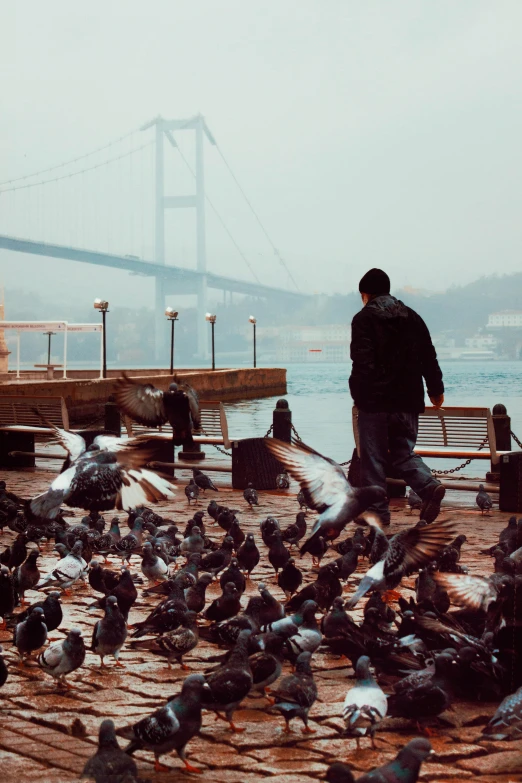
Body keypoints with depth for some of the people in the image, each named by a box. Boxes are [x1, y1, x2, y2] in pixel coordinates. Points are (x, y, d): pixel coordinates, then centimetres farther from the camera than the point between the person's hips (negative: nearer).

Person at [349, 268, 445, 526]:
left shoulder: (364, 318, -5)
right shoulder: (412, 317, 12)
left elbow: (362, 362, -15)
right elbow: (429, 357, 14)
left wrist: (359, 395, -8)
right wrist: (436, 390, 23)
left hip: (376, 401, -5)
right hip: (408, 400, 5)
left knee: (373, 458, 3)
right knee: (404, 452, 14)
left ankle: (377, 512, 6)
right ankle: (429, 485, -11)